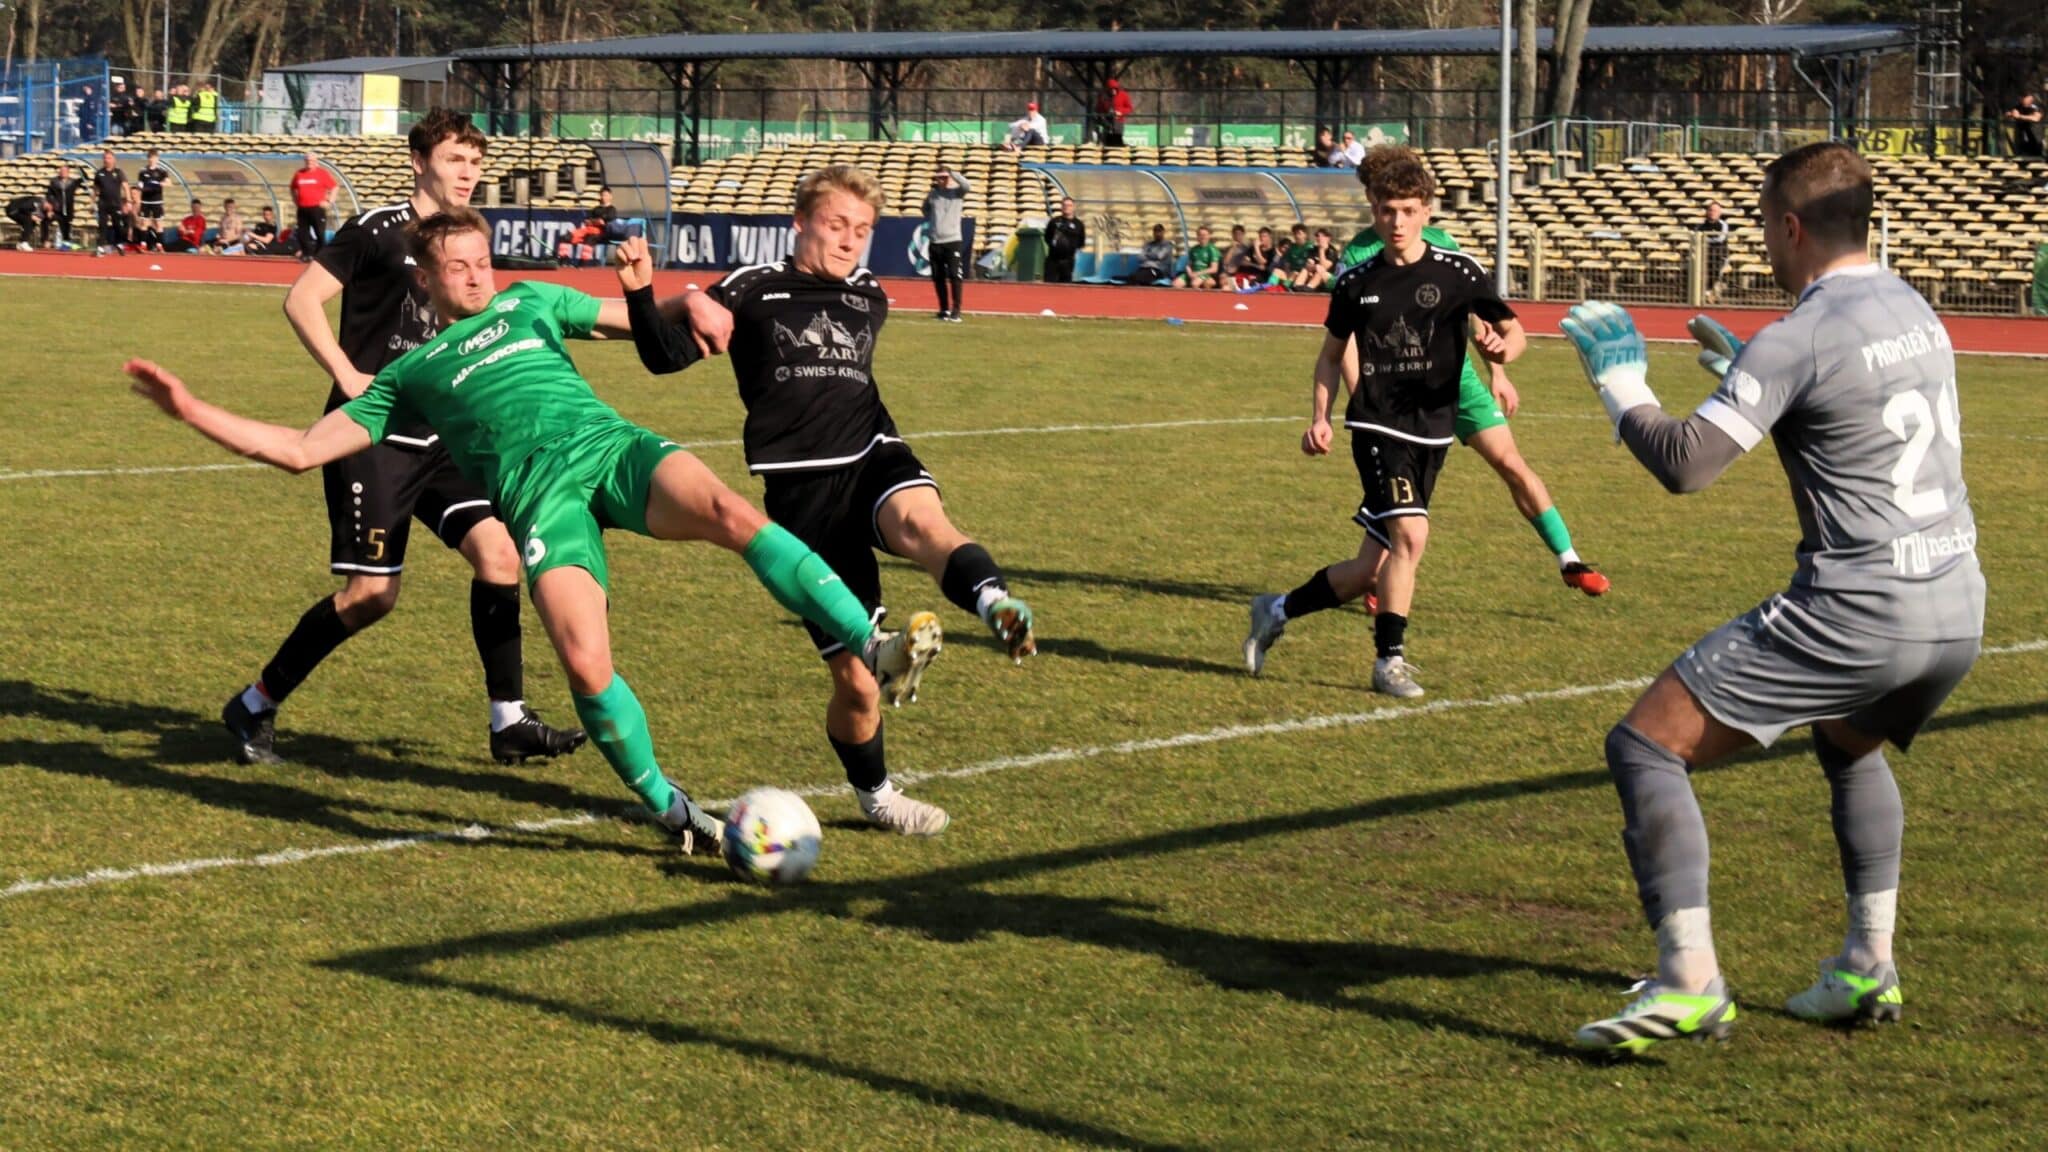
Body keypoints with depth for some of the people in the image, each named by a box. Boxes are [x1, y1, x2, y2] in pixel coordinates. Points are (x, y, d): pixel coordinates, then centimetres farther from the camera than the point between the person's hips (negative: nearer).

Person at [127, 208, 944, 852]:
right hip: (542, 496, -1)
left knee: (730, 513, -32)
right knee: (586, 666, -24)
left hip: (615, 447, 1)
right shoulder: (408, 376, 24)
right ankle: (670, 810, -3)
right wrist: (191, 410, 15)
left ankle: (870, 644, -38)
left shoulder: (529, 304, 29)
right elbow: (301, 450, 21)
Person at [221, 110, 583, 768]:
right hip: (372, 436, -7)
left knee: (498, 551, -9)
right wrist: (348, 376, -18)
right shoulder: (380, 229, -7)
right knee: (371, 594, -8)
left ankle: (508, 722, -1)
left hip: (438, 437, 7)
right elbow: (301, 299, -10)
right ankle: (254, 707, 9)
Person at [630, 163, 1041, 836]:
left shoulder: (870, 299, 17)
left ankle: (996, 606, -67)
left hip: (872, 455, 3)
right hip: (802, 488, -3)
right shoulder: (751, 293, 5)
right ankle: (875, 795, 23)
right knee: (854, 678, -3)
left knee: (922, 521, -38)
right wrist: (639, 294, -17)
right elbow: (665, 356, 1)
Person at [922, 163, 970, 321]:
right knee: (938, 278, 7)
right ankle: (944, 309, 17)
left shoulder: (957, 192, 1)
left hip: (953, 241, -4)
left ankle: (956, 310, -8)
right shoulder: (932, 194, 10)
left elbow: (966, 186, -21)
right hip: (935, 242, 4)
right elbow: (926, 209, 27)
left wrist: (951, 174, -22)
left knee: (955, 276, -11)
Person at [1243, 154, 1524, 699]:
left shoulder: (1458, 273, -1)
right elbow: (1331, 354, 16)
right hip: (1377, 425, -2)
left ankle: (1278, 611, 27)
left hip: (1432, 430, 2)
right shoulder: (1356, 281, 3)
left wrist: (1501, 347, -19)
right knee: (1409, 533, -23)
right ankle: (1390, 660, -10)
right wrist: (1320, 418, 4)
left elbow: (1514, 331, 5)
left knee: (1371, 568, 5)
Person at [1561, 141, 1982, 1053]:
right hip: (1957, 610, 9)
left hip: (1855, 614, -9)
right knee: (1850, 744, 37)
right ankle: (1869, 968, 30)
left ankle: (1688, 981, -15)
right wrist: (1745, 374, 31)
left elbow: (1685, 465, -17)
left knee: (1644, 747, -4)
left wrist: (1618, 380, -1)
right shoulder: (1914, 312, 13)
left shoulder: (1801, 336, -13)